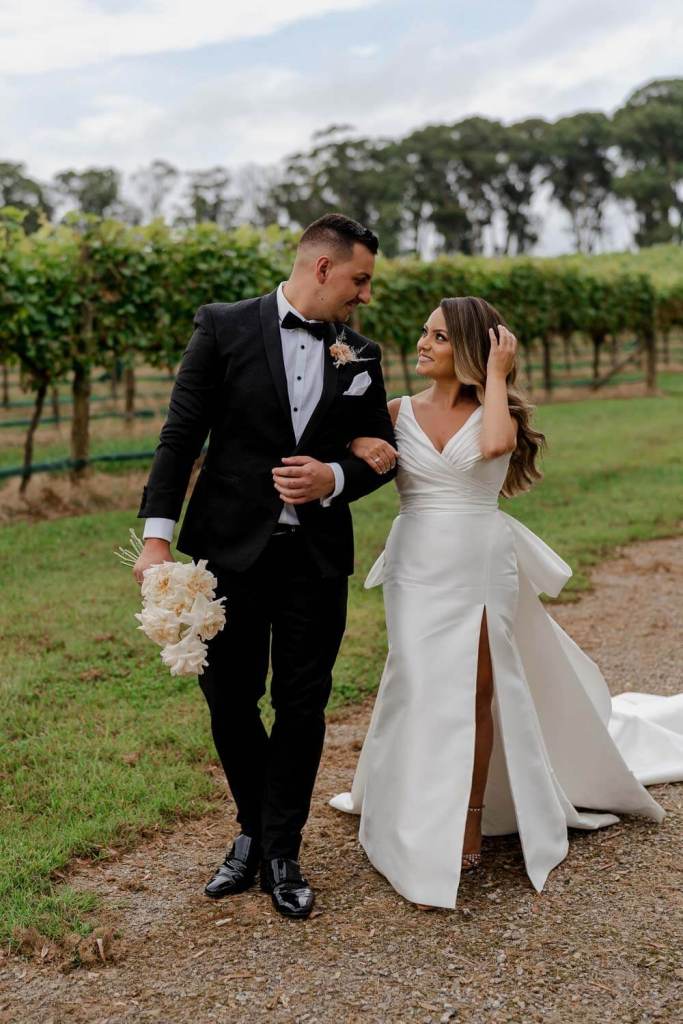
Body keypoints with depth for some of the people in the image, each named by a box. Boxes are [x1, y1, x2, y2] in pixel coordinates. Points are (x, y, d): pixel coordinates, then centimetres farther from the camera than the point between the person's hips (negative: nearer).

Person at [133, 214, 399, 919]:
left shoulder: (360, 354, 8)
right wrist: (158, 536, -13)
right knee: (229, 701, 8)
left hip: (317, 556, 2)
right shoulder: (224, 327, -2)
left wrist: (332, 479, -10)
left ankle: (281, 852, 23)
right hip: (229, 548, -2)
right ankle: (253, 830, 32)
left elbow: (383, 456, 11)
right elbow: (181, 434, -5)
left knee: (302, 707, 6)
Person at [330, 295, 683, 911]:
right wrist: (358, 442, -25)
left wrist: (495, 374, -13)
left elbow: (495, 446, -25)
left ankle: (470, 824, 21)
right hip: (417, 567, 1)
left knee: (474, 698, 7)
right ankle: (425, 836, 15)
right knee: (423, 695, 3)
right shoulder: (401, 411, 4)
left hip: (481, 569, -1)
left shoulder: (496, 412, -1)